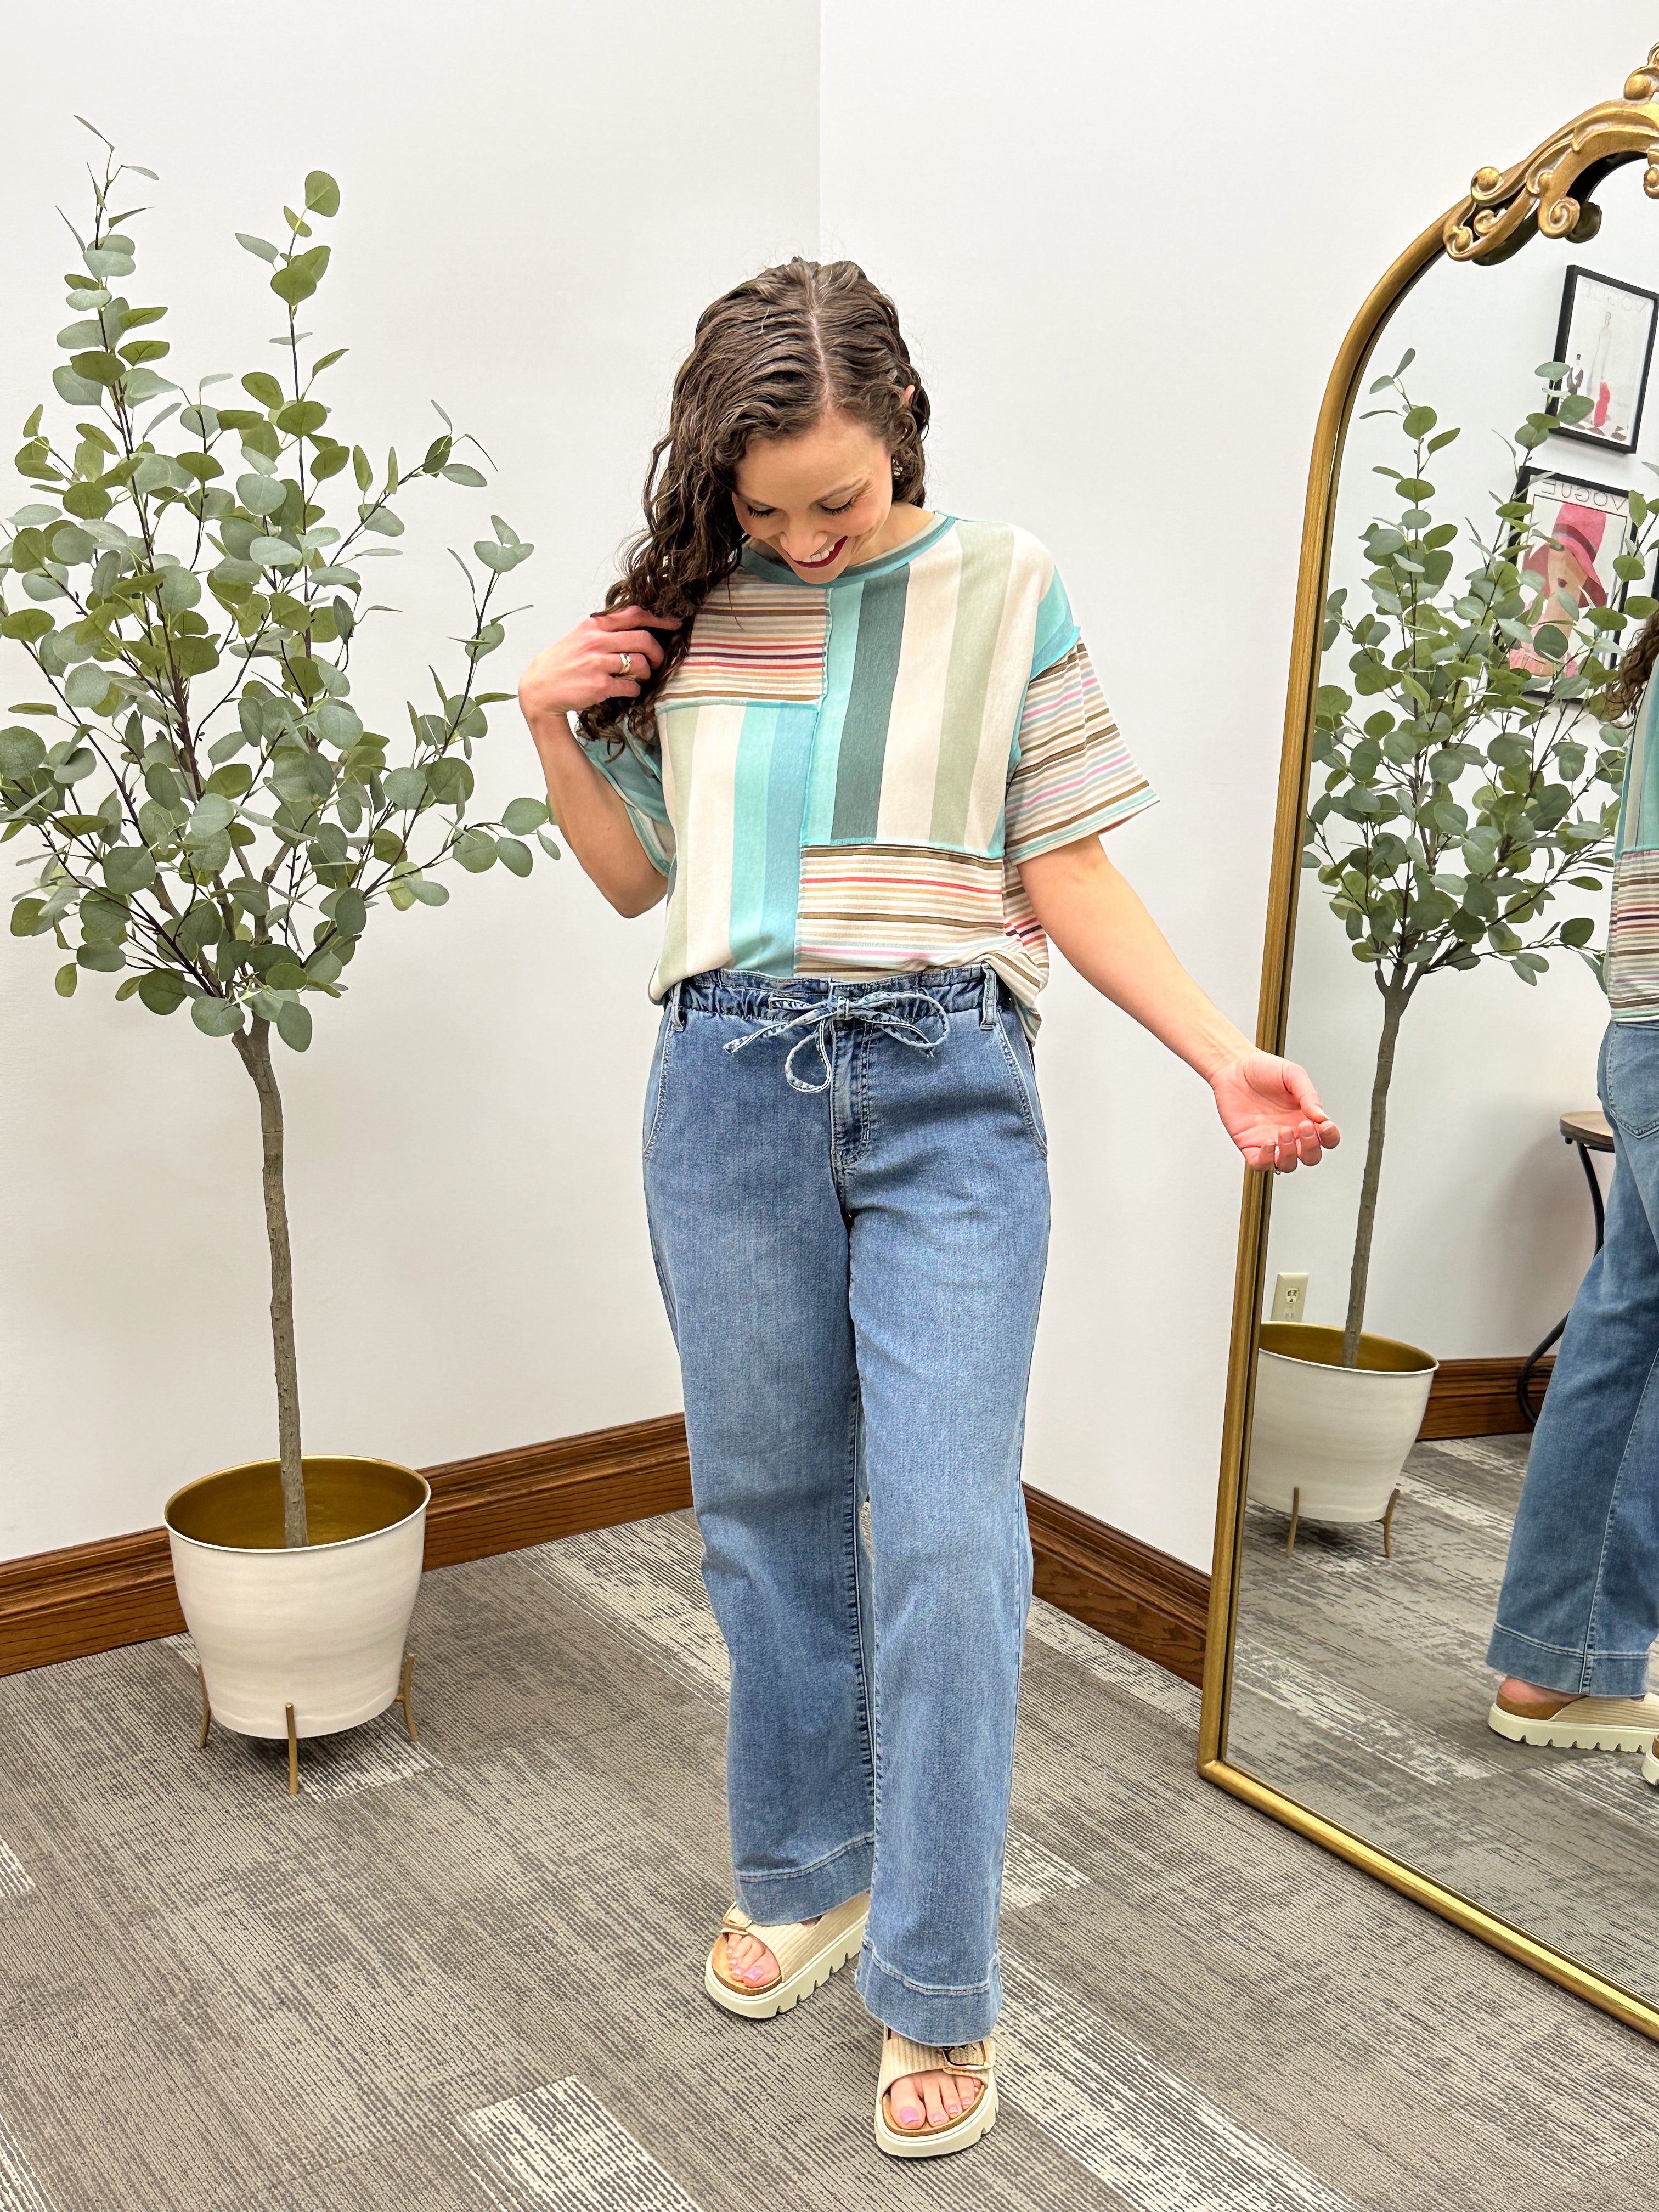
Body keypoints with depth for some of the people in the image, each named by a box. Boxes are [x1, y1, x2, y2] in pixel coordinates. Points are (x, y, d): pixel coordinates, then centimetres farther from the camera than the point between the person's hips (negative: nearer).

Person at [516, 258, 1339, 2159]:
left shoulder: (1001, 588, 3)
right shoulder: (685, 606, 9)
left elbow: (1066, 874, 2)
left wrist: (1223, 1057, -8)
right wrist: (553, 732, 1)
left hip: (947, 1092, -2)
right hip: (733, 1088, 3)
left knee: (946, 1535, -5)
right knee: (768, 1506, 11)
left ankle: (935, 1992, 12)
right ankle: (802, 1877, 33)